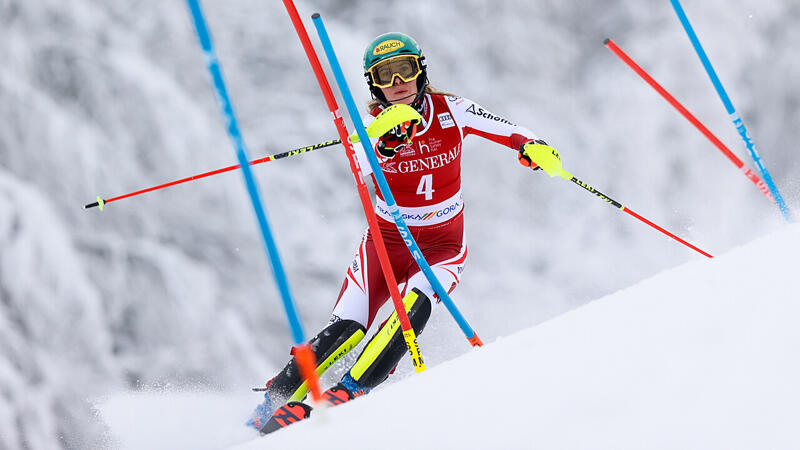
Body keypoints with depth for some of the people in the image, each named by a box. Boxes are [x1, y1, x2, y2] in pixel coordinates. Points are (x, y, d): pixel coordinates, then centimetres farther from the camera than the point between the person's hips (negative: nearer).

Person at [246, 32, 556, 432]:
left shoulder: (450, 111, -7)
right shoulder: (374, 125, -10)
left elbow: (511, 133, -4)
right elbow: (360, 166, -31)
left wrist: (532, 148, -27)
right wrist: (385, 141, -53)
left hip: (443, 244, 0)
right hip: (387, 239, 0)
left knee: (415, 305, -30)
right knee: (345, 328, -14)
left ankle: (350, 391, -28)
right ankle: (275, 398, -3)